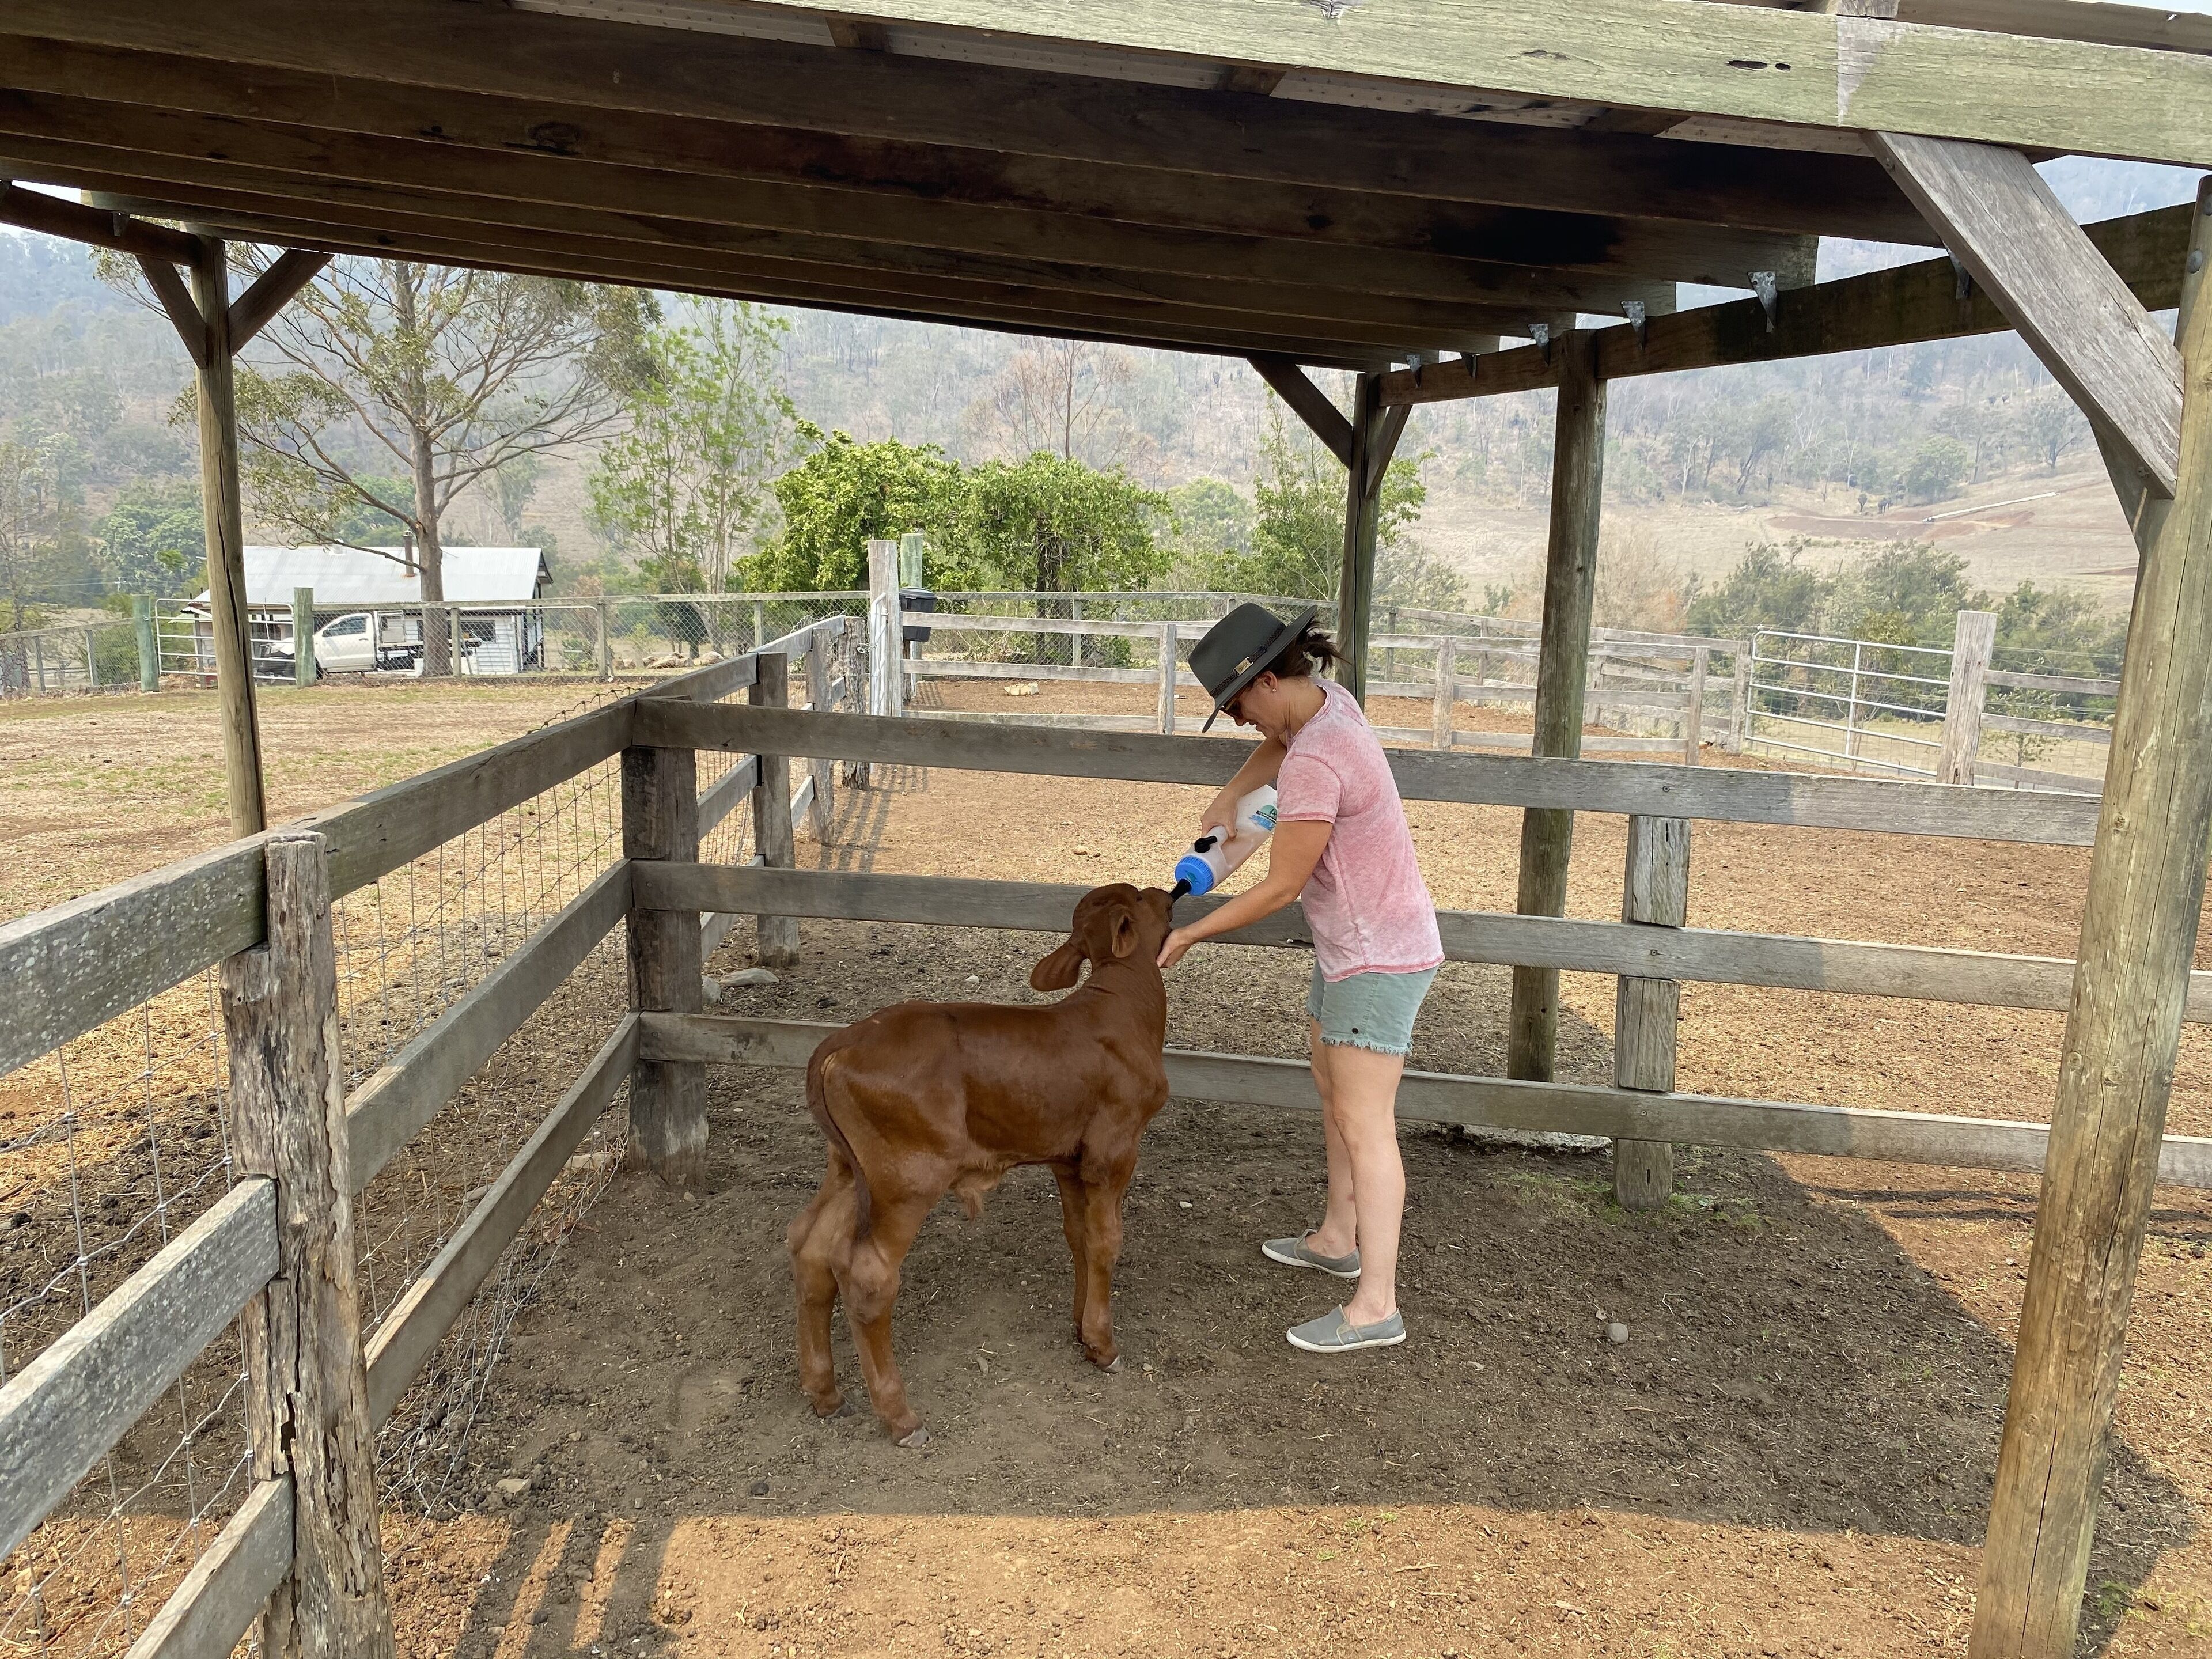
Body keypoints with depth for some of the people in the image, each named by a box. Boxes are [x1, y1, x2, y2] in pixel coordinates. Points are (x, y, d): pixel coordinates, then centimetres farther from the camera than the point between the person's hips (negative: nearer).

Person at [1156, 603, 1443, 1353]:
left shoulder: (1314, 766, -29)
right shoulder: (1328, 699, 0)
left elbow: (1281, 886, -21)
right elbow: (1277, 746, 25)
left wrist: (1189, 935, -11)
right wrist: (1227, 799, 13)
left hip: (1379, 960, -10)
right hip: (1349, 949, 10)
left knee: (1364, 1124, -7)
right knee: (1334, 1089, 21)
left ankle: (1376, 1305, -1)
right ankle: (1338, 1238, 36)